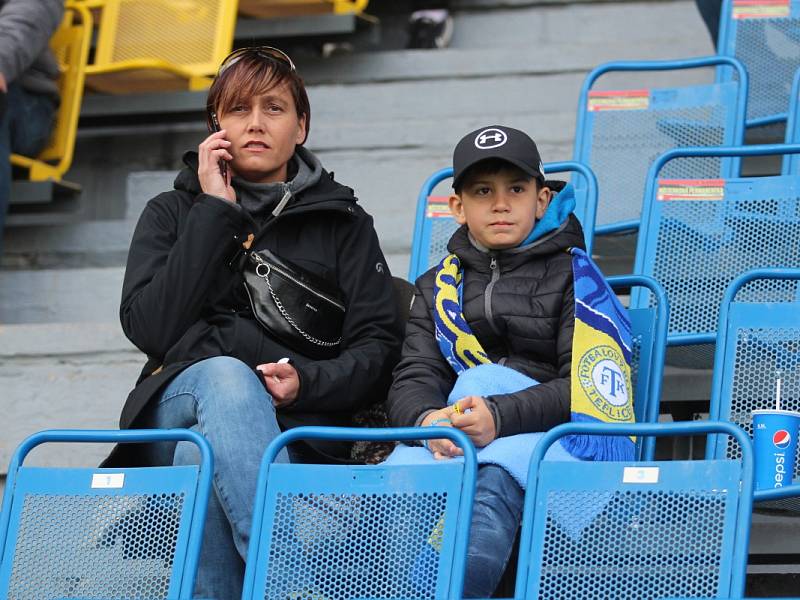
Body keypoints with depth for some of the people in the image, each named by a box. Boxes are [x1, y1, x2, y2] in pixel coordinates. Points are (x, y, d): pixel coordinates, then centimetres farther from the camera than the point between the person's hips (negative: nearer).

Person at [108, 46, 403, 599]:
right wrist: (216, 213, 2)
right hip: (180, 402, 0)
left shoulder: (341, 222, 18)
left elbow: (379, 348, 7)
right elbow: (150, 329, 1)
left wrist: (307, 382, -14)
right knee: (224, 374, -36)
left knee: (201, 458, -36)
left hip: (300, 428, 0)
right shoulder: (173, 214, 20)